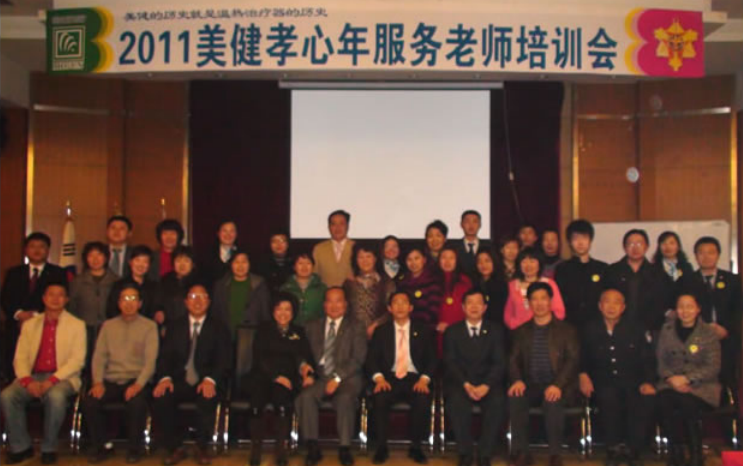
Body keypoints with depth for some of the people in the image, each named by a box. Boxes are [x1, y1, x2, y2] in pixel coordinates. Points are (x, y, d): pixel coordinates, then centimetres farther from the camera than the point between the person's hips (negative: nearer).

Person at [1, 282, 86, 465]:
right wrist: (28, 381, -13)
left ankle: (49, 448, -16)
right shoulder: (29, 324, 16)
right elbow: (20, 358, 8)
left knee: (56, 396, -36)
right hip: (33, 376, 3)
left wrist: (52, 381, -18)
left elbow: (77, 360, -4)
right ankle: (21, 447, -8)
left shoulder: (77, 325, 7)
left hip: (62, 378, -3)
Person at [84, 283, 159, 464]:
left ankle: (134, 448, -10)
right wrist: (98, 382, -9)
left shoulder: (149, 326, 5)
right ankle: (99, 447, -2)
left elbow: (150, 360, -4)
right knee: (89, 402, -25)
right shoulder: (108, 325, 15)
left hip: (136, 380, -3)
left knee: (137, 403, -34)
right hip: (111, 380, 3)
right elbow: (99, 356, 8)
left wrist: (138, 384, -19)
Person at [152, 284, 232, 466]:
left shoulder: (219, 328, 9)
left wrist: (210, 380, -21)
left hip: (207, 383, -2)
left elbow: (224, 360, -1)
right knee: (160, 398, -28)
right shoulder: (175, 326, 16)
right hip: (180, 381, 2)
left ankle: (201, 448, -10)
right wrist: (165, 378, -15)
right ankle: (175, 448, -8)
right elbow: (165, 356, 7)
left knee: (207, 399, -35)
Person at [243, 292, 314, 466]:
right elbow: (259, 357, 4)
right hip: (263, 377, 0)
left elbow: (307, 356, 11)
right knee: (258, 395, -33)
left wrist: (307, 370, -12)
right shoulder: (263, 329, 17)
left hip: (288, 379, 0)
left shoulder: (299, 332, 22)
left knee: (281, 394, -33)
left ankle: (281, 449, -27)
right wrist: (275, 376, -12)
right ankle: (255, 449, -26)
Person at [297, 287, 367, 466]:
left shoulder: (356, 327, 9)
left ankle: (344, 448, -20)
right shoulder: (312, 327, 18)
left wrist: (338, 378, -15)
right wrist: (305, 367, -12)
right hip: (319, 377, 2)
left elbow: (358, 359, -2)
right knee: (305, 396, -30)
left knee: (345, 398, -35)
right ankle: (312, 448, -19)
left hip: (347, 378, -2)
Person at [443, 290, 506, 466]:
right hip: (459, 382, 0)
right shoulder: (452, 331, 9)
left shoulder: (495, 330, 10)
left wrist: (486, 385, -17)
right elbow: (450, 363, 0)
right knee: (456, 402, -33)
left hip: (487, 382, 1)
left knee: (497, 402, -31)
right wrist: (466, 385, -18)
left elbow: (499, 363, 1)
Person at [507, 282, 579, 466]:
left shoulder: (566, 330, 8)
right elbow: (514, 360, 9)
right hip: (531, 385, 2)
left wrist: (558, 385, -21)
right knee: (515, 397, -31)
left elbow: (572, 360, -4)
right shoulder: (522, 331, 16)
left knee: (552, 401, -37)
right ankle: (519, 451, -21)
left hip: (557, 387, -2)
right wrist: (517, 380, -14)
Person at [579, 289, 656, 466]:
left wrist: (648, 382, -7)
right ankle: (612, 451, -16)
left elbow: (648, 360, 9)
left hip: (632, 383, 1)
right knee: (608, 398, -36)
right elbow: (581, 358, 11)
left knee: (646, 400, -32)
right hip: (603, 384, -1)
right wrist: (583, 375, -9)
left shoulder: (635, 330, 12)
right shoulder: (590, 330, 9)